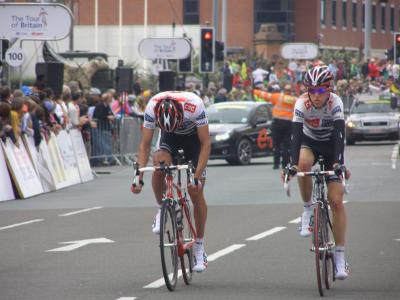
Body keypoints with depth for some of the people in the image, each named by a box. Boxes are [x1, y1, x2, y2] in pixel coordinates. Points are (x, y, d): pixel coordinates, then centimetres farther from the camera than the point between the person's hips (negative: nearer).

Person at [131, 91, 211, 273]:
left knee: (196, 192, -7)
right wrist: (139, 178, -33)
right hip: (170, 139, 2)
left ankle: (199, 247, 5)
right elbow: (145, 145, -24)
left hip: (194, 138, -2)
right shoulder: (152, 107, -32)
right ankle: (161, 212, -9)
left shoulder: (194, 106, -39)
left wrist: (197, 177, -37)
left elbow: (206, 144, -30)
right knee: (159, 163, -32)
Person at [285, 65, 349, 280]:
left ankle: (340, 256, -6)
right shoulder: (302, 103, -25)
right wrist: (293, 164, -46)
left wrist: (338, 162, -48)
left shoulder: (335, 102, -26)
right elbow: (295, 134, -32)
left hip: (330, 145, 0)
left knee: (336, 200, -11)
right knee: (304, 163, -38)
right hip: (309, 143, 0)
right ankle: (307, 209, -14)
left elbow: (340, 133, -35)